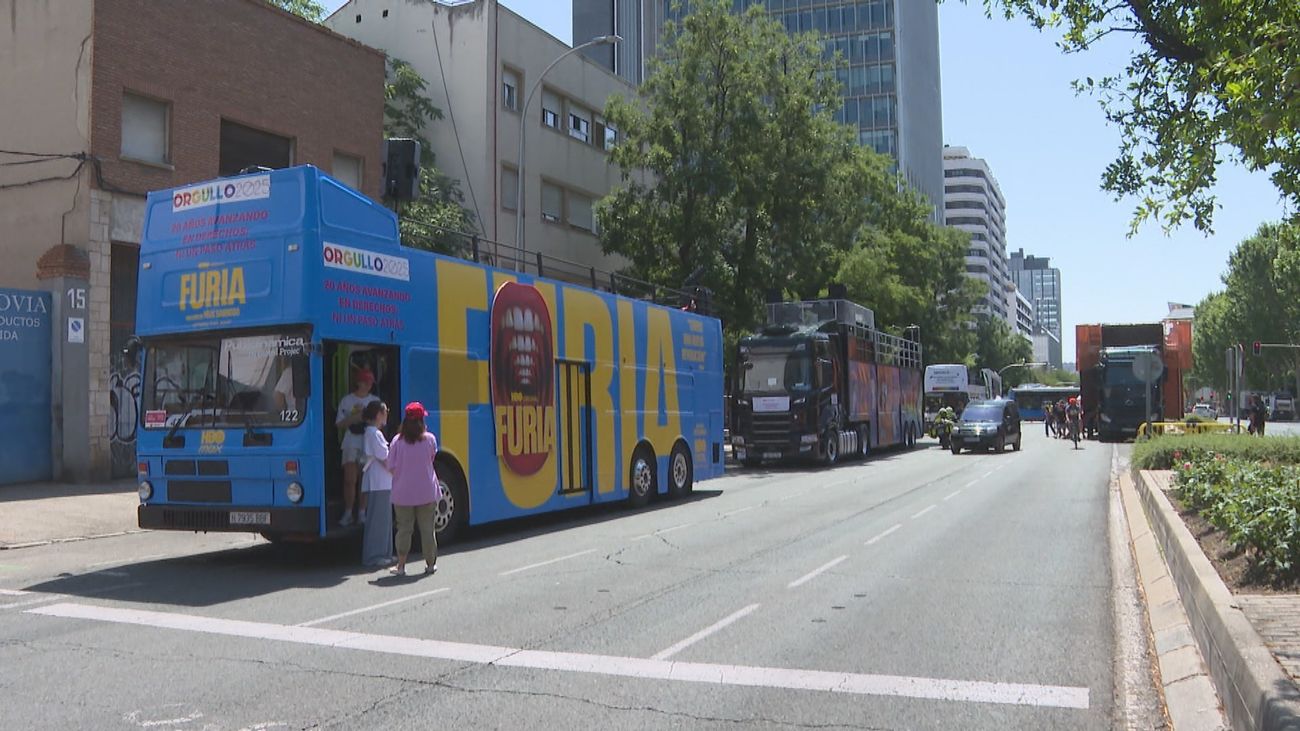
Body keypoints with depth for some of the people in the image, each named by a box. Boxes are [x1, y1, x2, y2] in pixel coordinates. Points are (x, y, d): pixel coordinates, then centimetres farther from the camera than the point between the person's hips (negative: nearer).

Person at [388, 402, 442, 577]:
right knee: (427, 528, 10)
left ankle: (401, 565, 8)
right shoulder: (429, 439, -6)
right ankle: (430, 564, 18)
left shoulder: (398, 440, -7)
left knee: (404, 529, 7)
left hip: (403, 493, 0)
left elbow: (391, 466, -4)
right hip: (427, 493, 0)